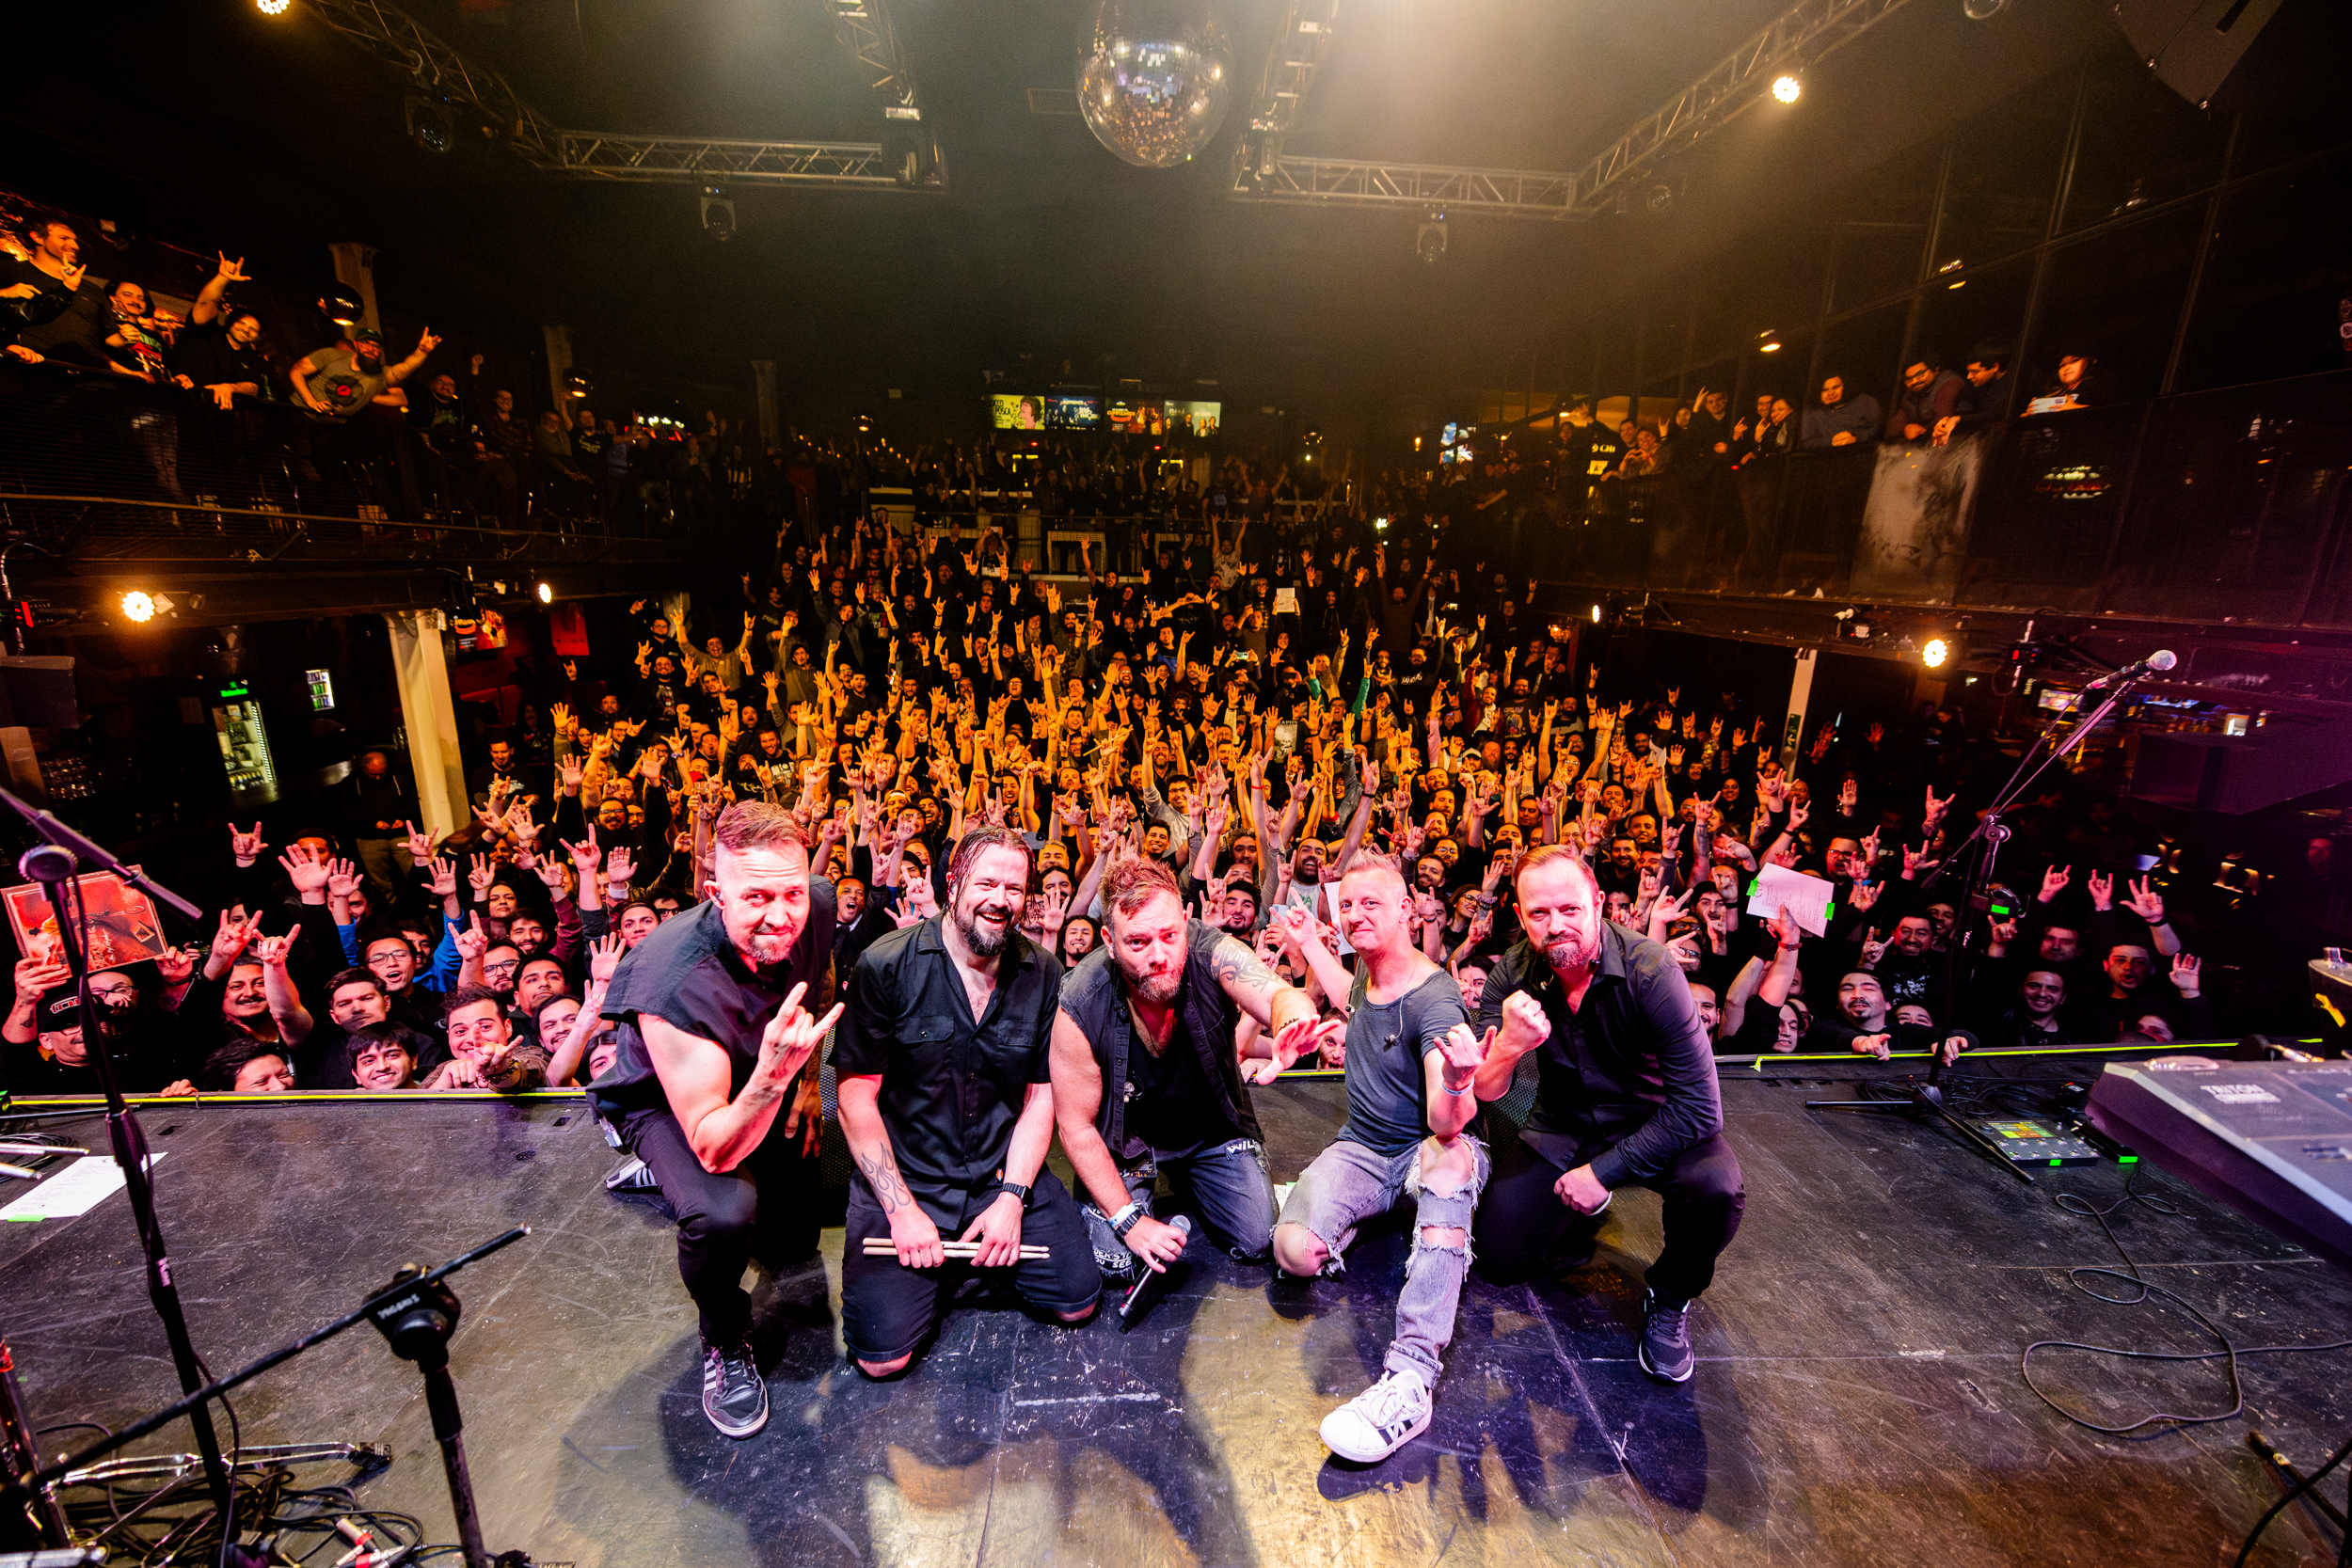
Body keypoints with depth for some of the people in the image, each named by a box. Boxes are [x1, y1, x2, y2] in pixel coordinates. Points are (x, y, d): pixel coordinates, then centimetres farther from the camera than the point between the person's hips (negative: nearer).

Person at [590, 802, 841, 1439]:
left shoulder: (816, 908, -28)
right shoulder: (674, 985, -43)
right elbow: (715, 1150, -40)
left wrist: (808, 1079, 0)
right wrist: (773, 1075, -58)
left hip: (768, 1088, 5)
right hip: (665, 1102, -5)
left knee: (796, 1238, 18)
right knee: (723, 1212, -37)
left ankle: (665, 1175, 44)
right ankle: (724, 1344, -2)